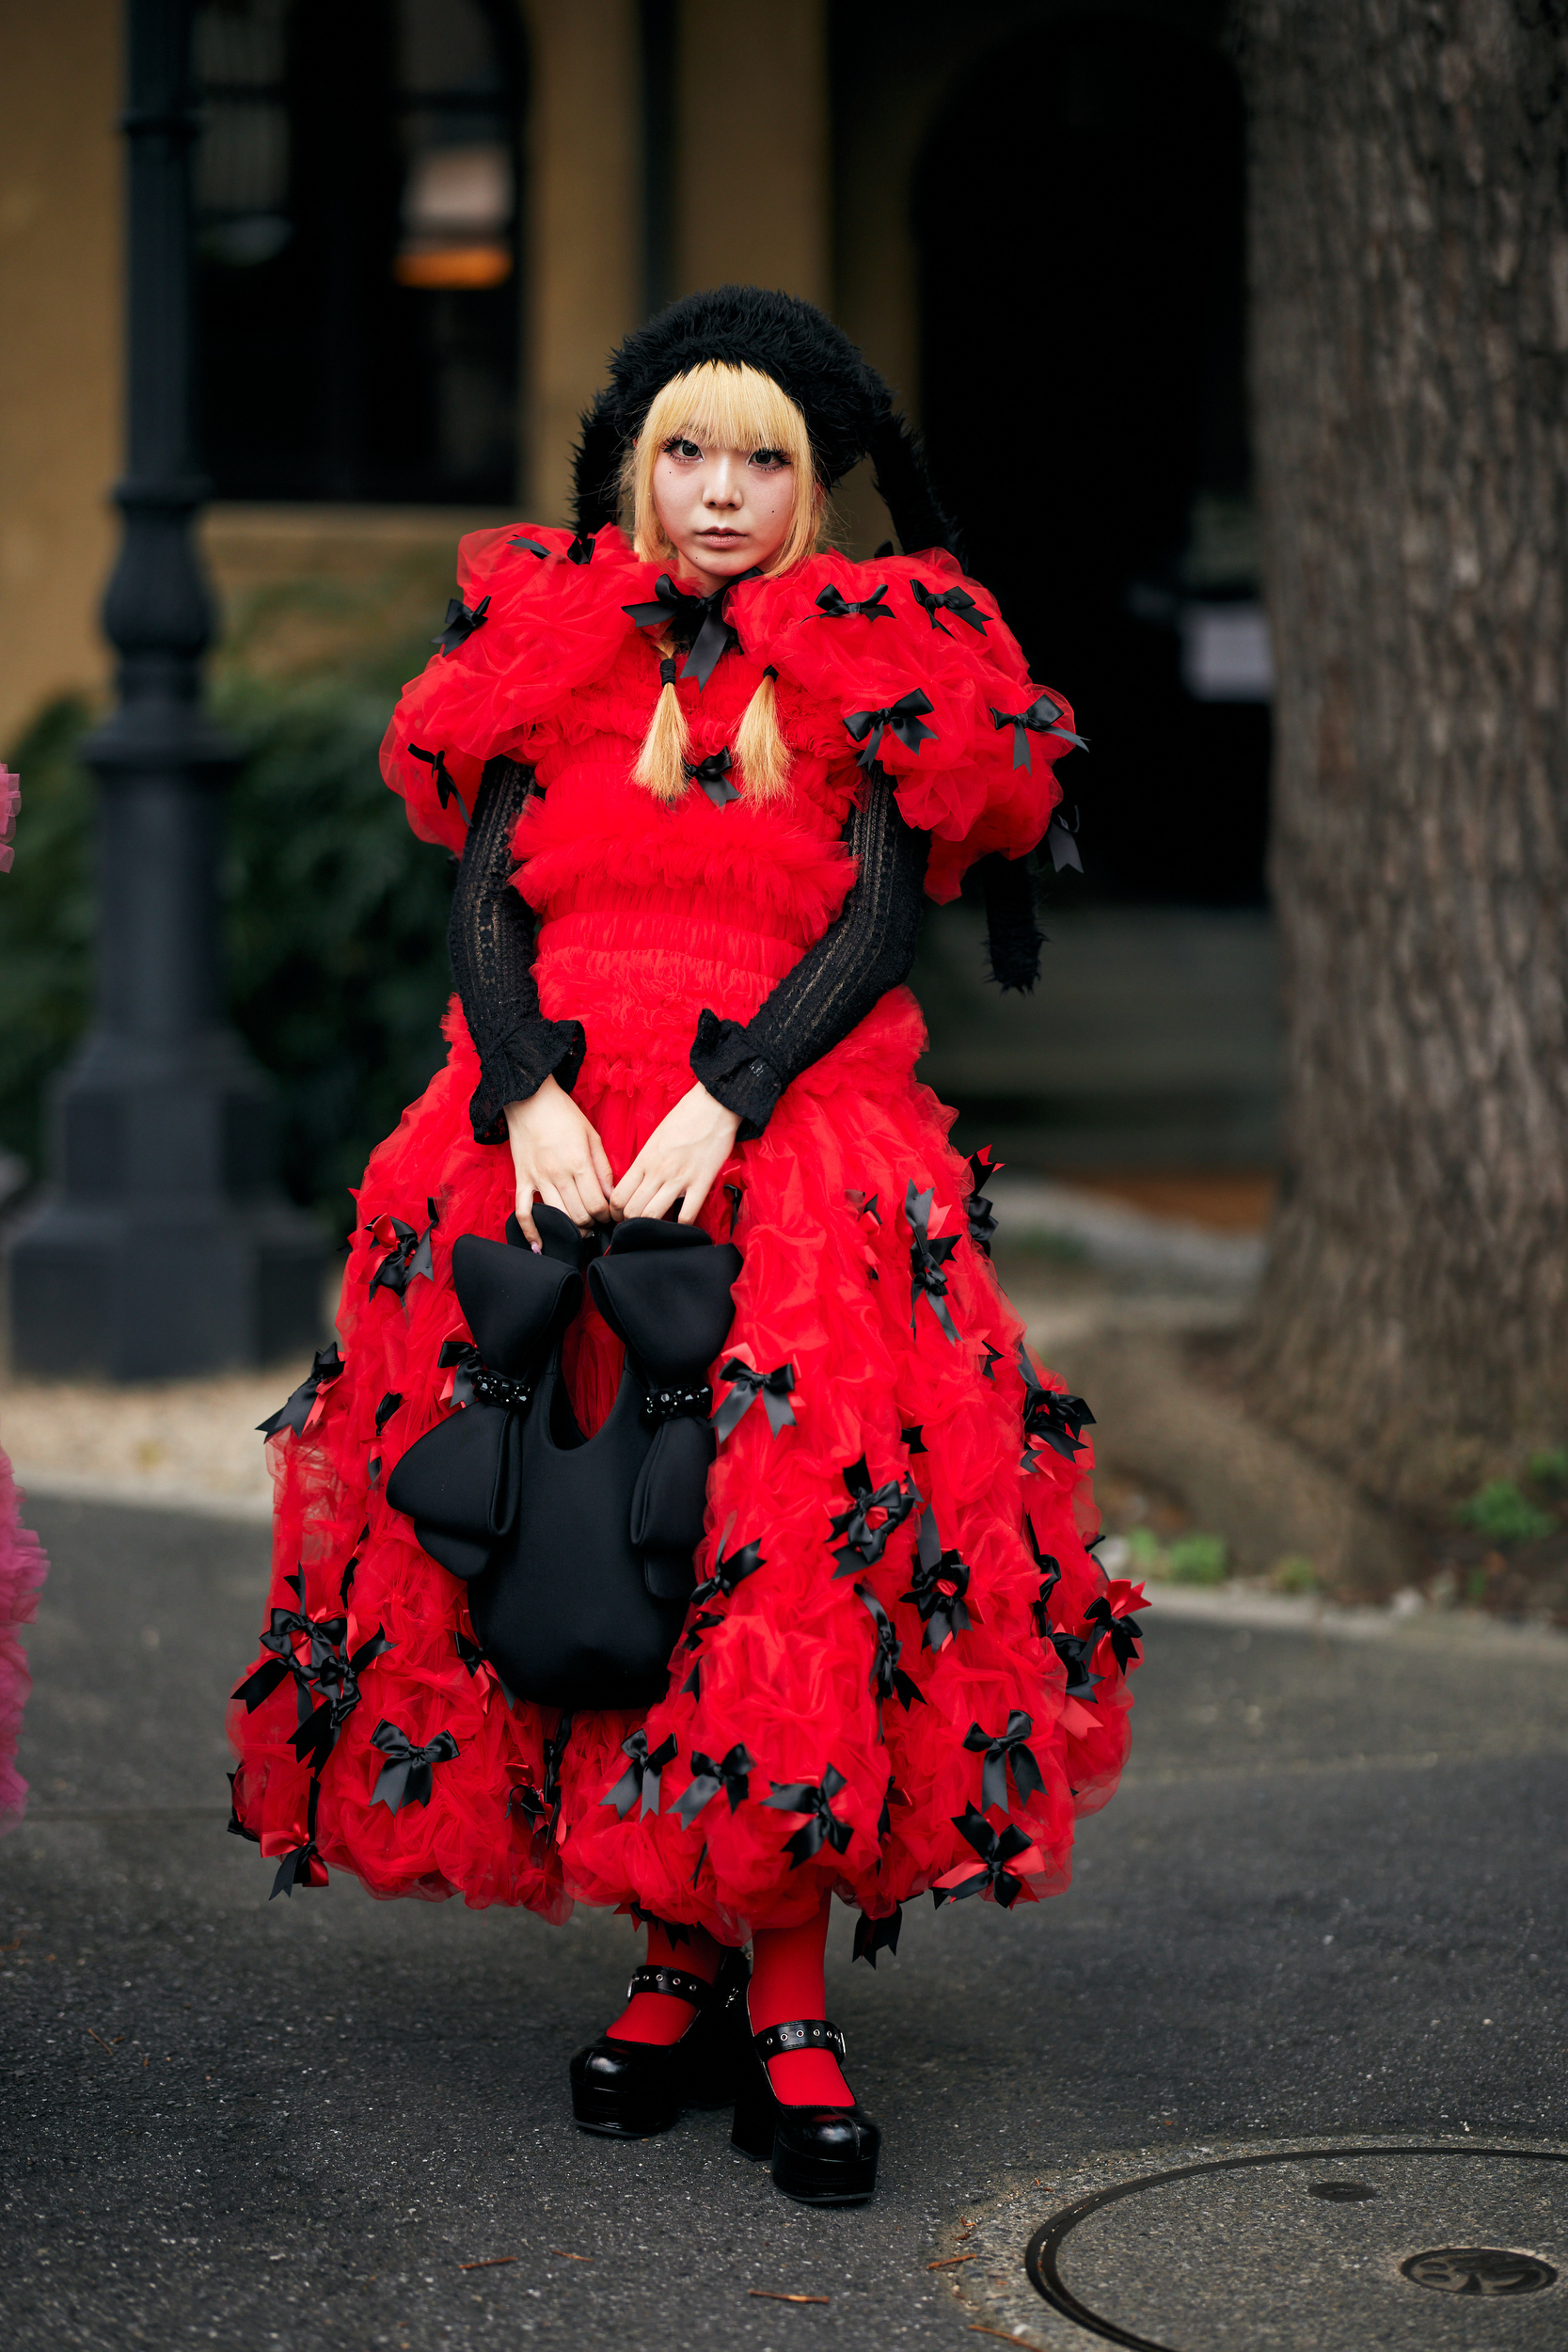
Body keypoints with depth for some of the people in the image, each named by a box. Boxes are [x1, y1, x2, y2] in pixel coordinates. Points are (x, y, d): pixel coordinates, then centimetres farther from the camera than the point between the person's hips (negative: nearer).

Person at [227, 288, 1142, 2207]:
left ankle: (789, 2014, -6)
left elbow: (881, 921, -2)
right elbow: (482, 905, 6)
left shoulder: (874, 665, 8)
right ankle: (680, 1972, 11)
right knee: (586, 1552, -1)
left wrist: (718, 1108, -15)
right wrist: (531, 1103, -12)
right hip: (549, 1147, 2)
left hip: (795, 1158, -2)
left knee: (797, 1562, -12)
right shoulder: (547, 646, 13)